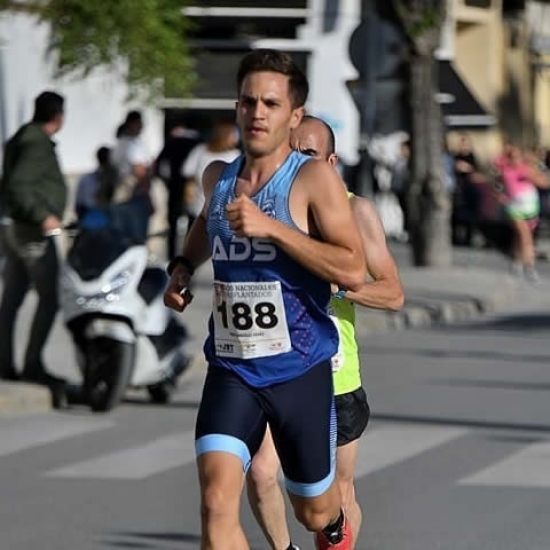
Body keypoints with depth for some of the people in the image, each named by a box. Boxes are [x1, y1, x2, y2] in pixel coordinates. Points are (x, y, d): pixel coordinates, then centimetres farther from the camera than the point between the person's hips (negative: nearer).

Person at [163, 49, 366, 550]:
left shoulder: (314, 179, -12)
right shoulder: (217, 177, 6)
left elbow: (353, 271, -22)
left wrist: (270, 227, -27)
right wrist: (184, 266, 13)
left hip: (300, 370, -3)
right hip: (231, 370, 3)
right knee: (217, 502, -20)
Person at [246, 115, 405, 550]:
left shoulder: (355, 212, -6)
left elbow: (394, 294, -8)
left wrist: (336, 283, -21)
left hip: (335, 373, -1)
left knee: (339, 491, 10)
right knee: (260, 473, -17)